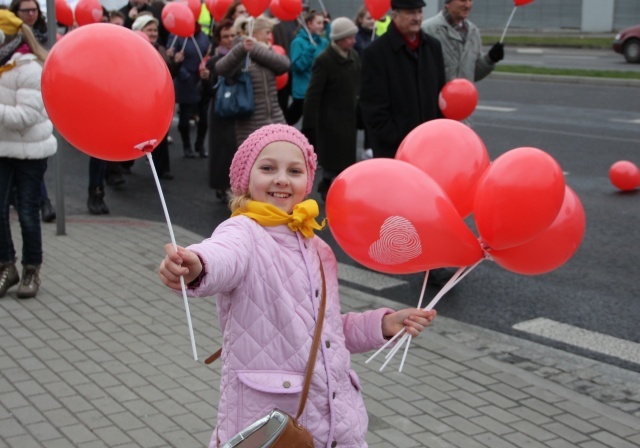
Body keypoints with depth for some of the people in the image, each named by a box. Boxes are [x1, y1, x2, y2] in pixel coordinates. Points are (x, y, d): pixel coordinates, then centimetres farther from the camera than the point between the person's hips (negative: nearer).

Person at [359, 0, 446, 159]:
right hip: (393, 149, -5)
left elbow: (440, 94, 15)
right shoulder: (376, 52, -9)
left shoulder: (433, 46, 9)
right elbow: (374, 107, -10)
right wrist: (397, 141, -13)